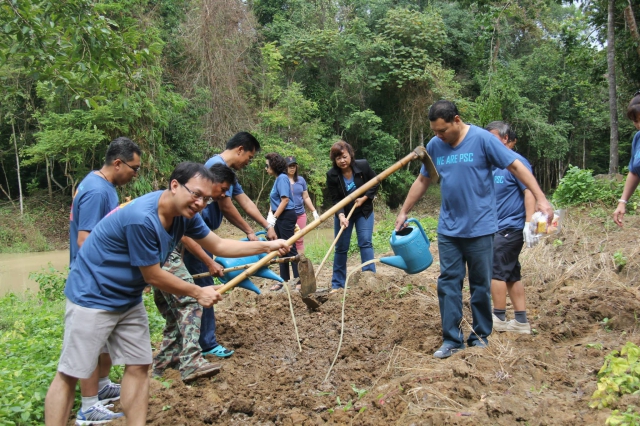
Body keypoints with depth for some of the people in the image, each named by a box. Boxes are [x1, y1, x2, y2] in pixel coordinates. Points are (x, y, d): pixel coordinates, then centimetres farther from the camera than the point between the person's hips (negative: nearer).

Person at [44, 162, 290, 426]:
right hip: (92, 297, -8)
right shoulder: (141, 218, -31)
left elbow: (218, 245, 7)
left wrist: (266, 246, -1)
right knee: (70, 375, -2)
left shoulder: (185, 214, -6)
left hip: (129, 300, 8)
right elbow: (154, 277, -22)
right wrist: (198, 293, -10)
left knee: (138, 367, 6)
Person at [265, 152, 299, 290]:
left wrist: (274, 218, -19)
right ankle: (284, 280, 21)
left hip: (286, 216, -10)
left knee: (290, 248, -8)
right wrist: (270, 214, 5)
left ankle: (299, 281, -4)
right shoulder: (278, 179, 15)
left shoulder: (282, 178, -13)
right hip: (279, 217, 10)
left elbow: (285, 200, -20)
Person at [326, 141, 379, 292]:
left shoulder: (363, 166, -17)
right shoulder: (332, 175, -18)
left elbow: (375, 183, -4)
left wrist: (364, 198, -17)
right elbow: (335, 200, -18)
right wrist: (341, 216, -34)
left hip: (363, 211, 0)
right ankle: (337, 284, 13)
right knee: (341, 248, 4)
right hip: (343, 213, 0)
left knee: (366, 243, -10)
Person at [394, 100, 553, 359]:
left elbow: (516, 166, -8)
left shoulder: (482, 139, -9)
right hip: (448, 229, 4)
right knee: (448, 283, 3)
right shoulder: (434, 146, 4)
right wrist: (403, 213, 17)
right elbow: (422, 181, 15)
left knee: (480, 285, 7)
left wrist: (540, 199, -15)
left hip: (480, 228, -4)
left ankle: (480, 336, 22)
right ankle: (452, 340, 10)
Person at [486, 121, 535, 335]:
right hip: (499, 228, 9)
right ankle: (521, 321, 17)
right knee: (511, 274, 11)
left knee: (496, 271, -5)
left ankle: (499, 319, 5)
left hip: (510, 227, -9)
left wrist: (529, 223, -24)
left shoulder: (516, 162, -12)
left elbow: (529, 191, -18)